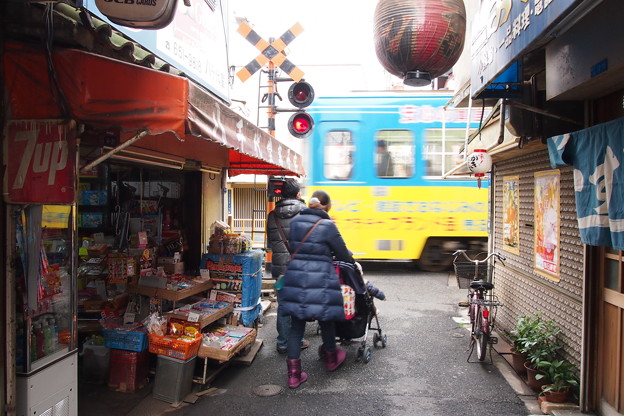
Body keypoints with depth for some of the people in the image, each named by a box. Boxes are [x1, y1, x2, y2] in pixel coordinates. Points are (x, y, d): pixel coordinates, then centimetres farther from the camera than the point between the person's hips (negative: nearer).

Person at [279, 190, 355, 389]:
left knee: (296, 325, 9)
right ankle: (331, 358, 40)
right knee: (326, 319, 18)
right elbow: (342, 253, -1)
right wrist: (352, 262, 20)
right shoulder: (327, 225, -9)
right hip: (320, 280, -4)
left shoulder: (295, 222, 5)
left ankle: (294, 373, 11)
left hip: (295, 278, 4)